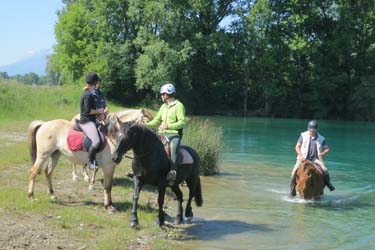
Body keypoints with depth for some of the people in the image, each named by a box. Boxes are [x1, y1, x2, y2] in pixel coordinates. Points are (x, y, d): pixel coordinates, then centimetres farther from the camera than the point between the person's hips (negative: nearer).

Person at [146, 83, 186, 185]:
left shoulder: (179, 106, -4)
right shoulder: (163, 106, 20)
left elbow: (182, 122, -13)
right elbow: (157, 120, 21)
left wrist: (168, 126, -24)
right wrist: (146, 125, 3)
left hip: (174, 135, -8)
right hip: (161, 134, 8)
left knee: (173, 147, -35)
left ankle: (172, 171, -46)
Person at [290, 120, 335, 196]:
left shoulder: (321, 138, 1)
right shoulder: (303, 135, 0)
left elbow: (327, 149, 8)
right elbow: (297, 147, 3)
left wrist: (322, 154, -12)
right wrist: (300, 155, -12)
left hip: (315, 158, 0)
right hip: (303, 158, 0)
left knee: (325, 170, -21)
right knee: (294, 171, -19)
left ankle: (328, 183, 6)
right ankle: (293, 188, -3)